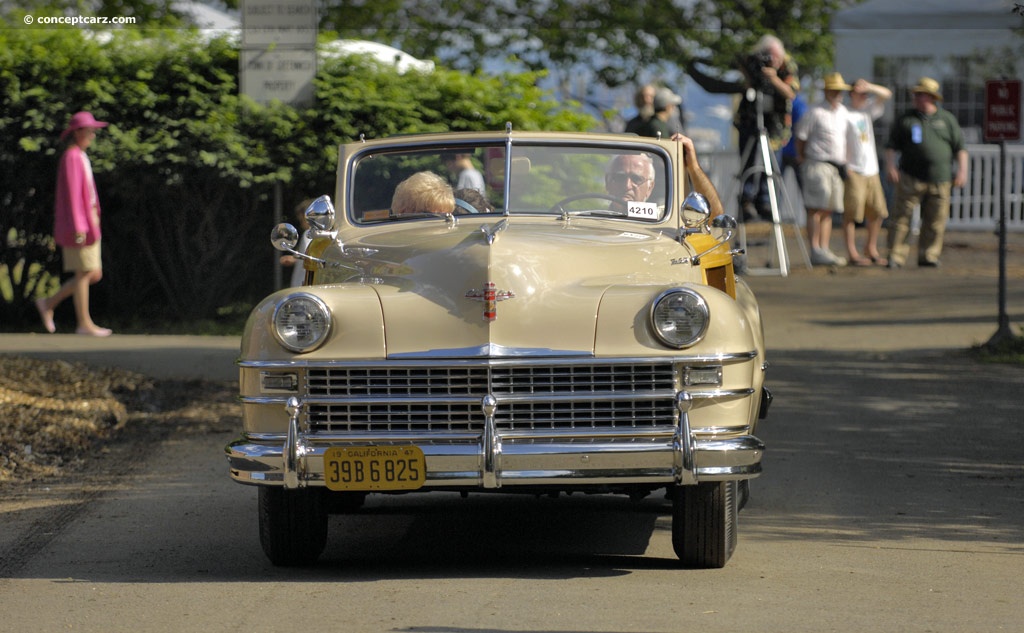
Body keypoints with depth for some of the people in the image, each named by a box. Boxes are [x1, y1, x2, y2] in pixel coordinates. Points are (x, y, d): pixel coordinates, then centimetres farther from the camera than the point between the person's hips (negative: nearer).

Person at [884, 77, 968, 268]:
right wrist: (890, 166, -6)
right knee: (902, 217, -7)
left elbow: (960, 147, 10)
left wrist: (962, 170, 1)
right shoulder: (906, 119, 9)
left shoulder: (947, 119, 10)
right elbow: (892, 145, 8)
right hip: (911, 178, -1)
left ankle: (928, 256, 11)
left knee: (935, 221, 2)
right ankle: (896, 257, -5)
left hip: (940, 180, 1)